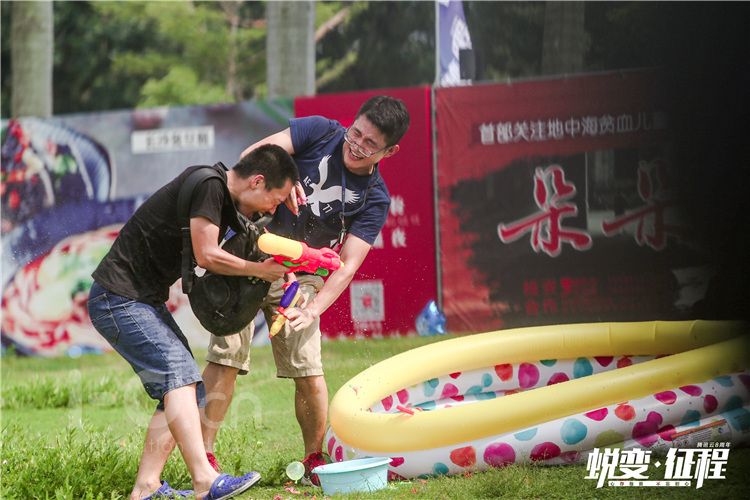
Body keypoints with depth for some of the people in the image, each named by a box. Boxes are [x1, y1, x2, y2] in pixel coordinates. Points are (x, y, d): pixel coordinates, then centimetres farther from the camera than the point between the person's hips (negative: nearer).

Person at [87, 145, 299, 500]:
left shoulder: (226, 198, 12)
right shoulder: (208, 184, -18)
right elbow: (207, 255, -21)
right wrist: (259, 270, -7)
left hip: (147, 302, 10)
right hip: (118, 297, -10)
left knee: (189, 392, 5)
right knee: (178, 371, -23)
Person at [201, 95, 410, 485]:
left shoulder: (375, 200, -6)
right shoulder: (320, 132, -7)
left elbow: (348, 264, -13)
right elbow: (253, 155, -12)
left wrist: (313, 309, -28)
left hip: (298, 276, 1)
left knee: (308, 373, -5)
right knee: (225, 357, -11)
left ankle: (315, 461, 13)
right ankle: (203, 459, -8)